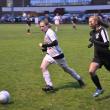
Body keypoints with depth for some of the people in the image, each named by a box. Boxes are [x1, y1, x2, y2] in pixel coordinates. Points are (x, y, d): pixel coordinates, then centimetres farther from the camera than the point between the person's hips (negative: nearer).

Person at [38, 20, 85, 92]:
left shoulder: (49, 32, -20)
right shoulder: (47, 33, 9)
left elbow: (55, 43, -34)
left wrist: (43, 45, -29)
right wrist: (44, 49, 2)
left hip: (57, 55, -9)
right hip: (50, 54, 9)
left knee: (66, 69, 8)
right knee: (43, 67, -9)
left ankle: (79, 79, 30)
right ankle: (49, 85, -7)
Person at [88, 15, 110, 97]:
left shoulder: (102, 30, -19)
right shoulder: (92, 32, 5)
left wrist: (94, 41, -31)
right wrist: (92, 44, 8)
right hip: (97, 56, 6)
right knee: (91, 71, -14)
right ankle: (99, 89, 2)